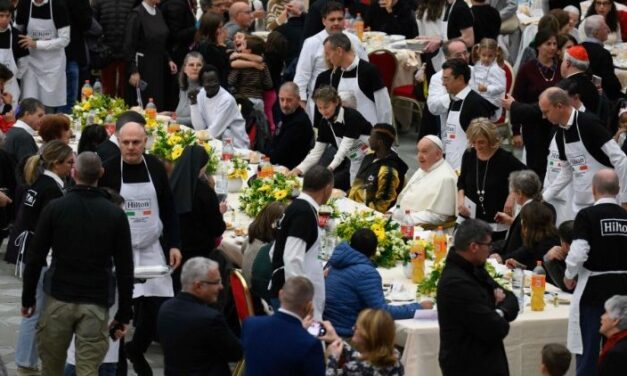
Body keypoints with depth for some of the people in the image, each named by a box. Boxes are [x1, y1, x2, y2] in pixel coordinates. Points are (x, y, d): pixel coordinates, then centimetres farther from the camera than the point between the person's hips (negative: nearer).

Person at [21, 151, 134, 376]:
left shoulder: (55, 209, -3)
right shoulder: (115, 215, -2)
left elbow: (35, 258, -1)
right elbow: (125, 269, -2)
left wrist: (28, 298, 10)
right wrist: (124, 314, 4)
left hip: (58, 299, 0)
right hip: (96, 305, 0)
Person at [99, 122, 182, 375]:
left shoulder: (155, 168, 3)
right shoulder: (108, 170, -8)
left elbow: (168, 210, 11)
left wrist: (174, 245, 5)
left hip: (152, 250, 4)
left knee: (160, 306, 3)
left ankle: (136, 350, 27)